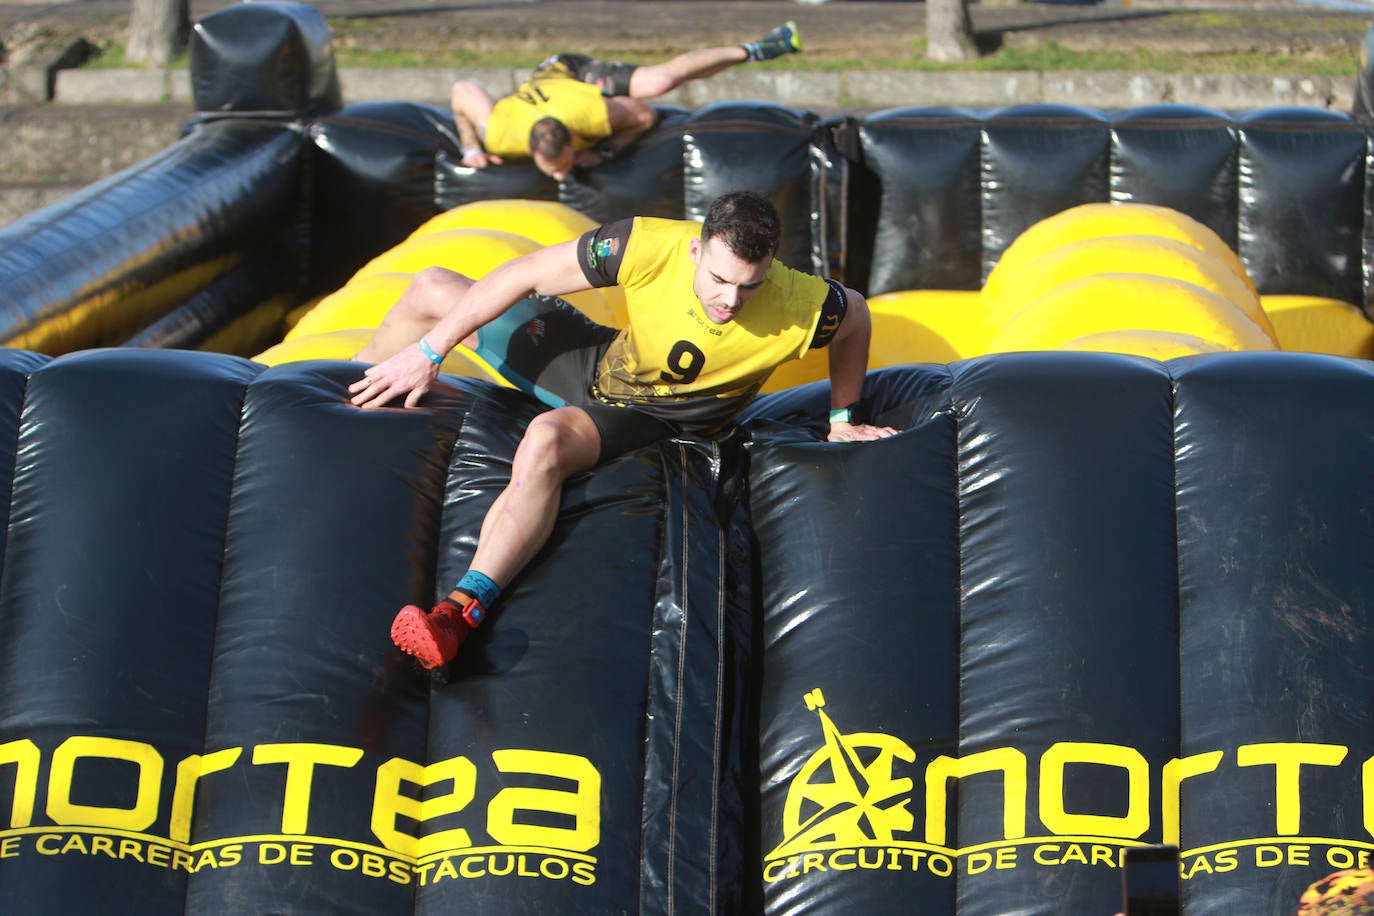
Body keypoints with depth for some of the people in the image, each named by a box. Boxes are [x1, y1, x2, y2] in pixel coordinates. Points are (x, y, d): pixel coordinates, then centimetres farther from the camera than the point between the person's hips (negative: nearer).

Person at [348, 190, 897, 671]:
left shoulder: (798, 310, -32)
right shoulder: (650, 247, -31)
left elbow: (855, 315, -7)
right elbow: (522, 277, -20)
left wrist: (843, 421, 2)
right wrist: (428, 352, -16)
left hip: (649, 420, -3)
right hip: (596, 359, 4)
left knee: (545, 443, -38)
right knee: (431, 291, 7)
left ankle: (460, 613, -44)